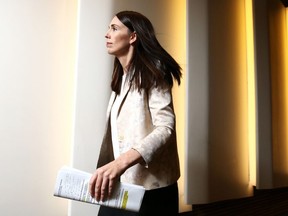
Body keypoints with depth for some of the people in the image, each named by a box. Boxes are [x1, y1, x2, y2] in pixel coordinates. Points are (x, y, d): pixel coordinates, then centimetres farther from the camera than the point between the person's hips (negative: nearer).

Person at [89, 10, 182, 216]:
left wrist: (122, 161, -34)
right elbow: (117, 136, 13)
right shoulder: (122, 79, 18)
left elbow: (165, 127, -21)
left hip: (149, 188, -7)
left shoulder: (151, 72, -5)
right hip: (120, 186, 7)